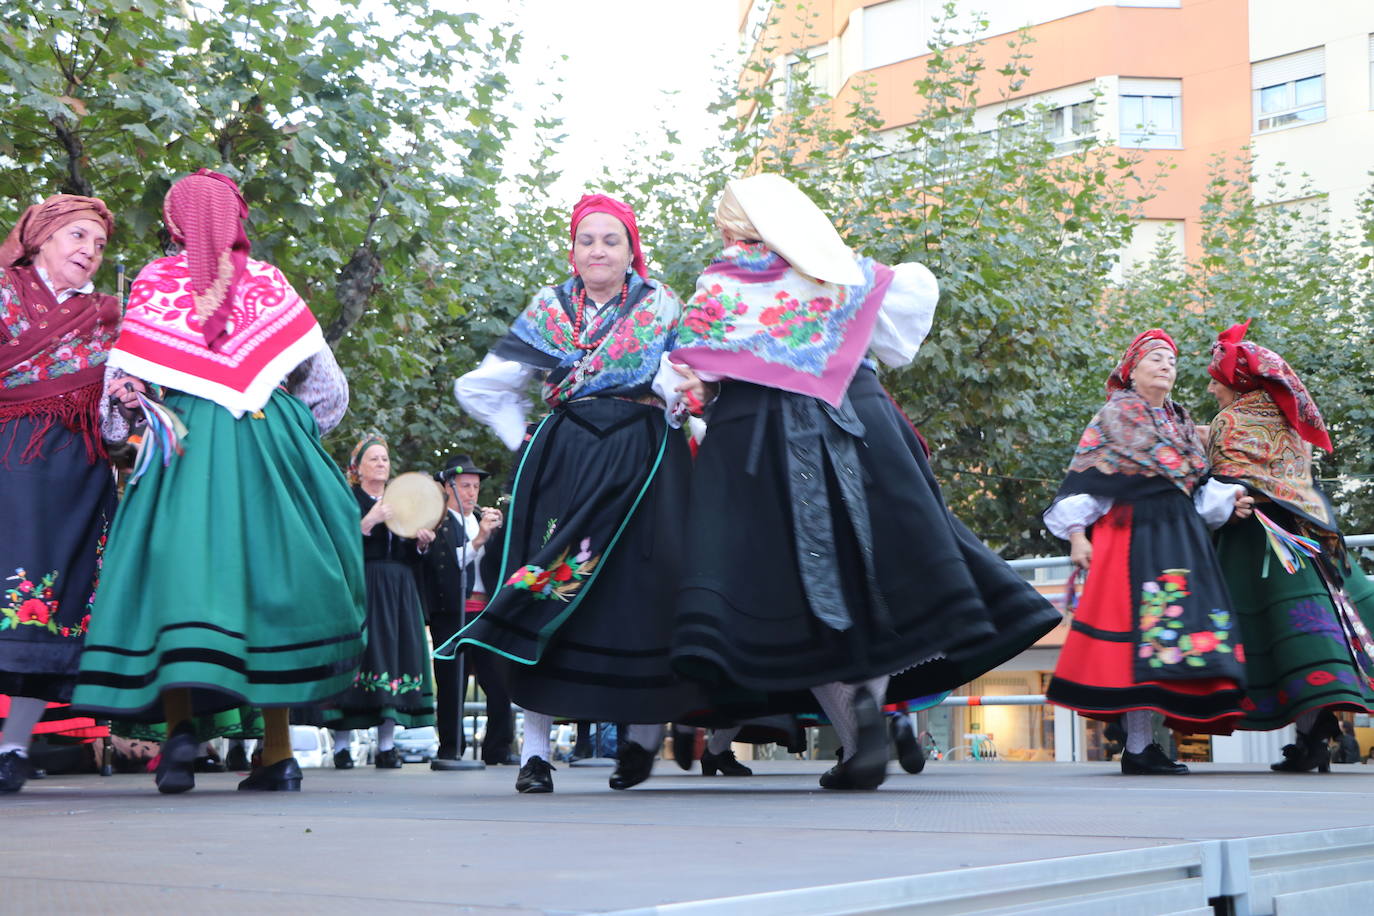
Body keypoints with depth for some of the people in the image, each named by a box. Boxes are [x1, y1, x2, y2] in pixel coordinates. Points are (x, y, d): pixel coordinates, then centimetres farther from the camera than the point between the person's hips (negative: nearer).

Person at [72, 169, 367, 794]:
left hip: (181, 437, -1)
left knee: (178, 567, -2)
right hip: (267, 435, 1)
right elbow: (323, 382, 8)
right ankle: (277, 751, 3)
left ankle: (179, 722, -20)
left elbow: (122, 374, 2)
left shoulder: (154, 280, 7)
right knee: (266, 574, 3)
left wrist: (121, 438, 17)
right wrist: (305, 431, 24)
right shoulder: (268, 280, 9)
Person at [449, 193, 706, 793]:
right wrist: (521, 437, 10)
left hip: (642, 463, -1)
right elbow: (479, 387, 14)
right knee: (545, 596, -8)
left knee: (640, 591, -7)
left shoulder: (660, 306, 9)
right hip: (563, 463, 1)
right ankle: (534, 749, -7)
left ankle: (644, 735, 7)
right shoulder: (550, 310, 13)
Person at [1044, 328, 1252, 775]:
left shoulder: (1181, 423, 22)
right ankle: (1137, 747, -14)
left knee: (1176, 625, -1)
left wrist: (1227, 500, 1)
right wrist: (1076, 532, -11)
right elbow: (1083, 479, -1)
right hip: (1130, 534, -7)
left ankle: (1142, 742, 1)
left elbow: (1196, 485, 20)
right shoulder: (1112, 416, 4)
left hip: (1179, 535, 7)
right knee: (1140, 624, -13)